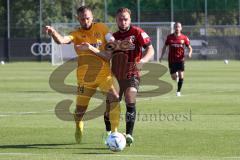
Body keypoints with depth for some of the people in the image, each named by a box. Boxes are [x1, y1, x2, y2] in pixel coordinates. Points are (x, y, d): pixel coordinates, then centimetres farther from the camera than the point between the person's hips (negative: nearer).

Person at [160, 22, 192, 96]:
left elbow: (190, 47, 3)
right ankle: (176, 74, 39)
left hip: (180, 59, -1)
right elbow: (165, 46, 12)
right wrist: (162, 56, 3)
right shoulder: (169, 37, 0)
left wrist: (189, 53, -18)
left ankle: (178, 91, 3)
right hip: (171, 60, 1)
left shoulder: (184, 38, -2)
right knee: (174, 78, 0)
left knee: (181, 75, -13)